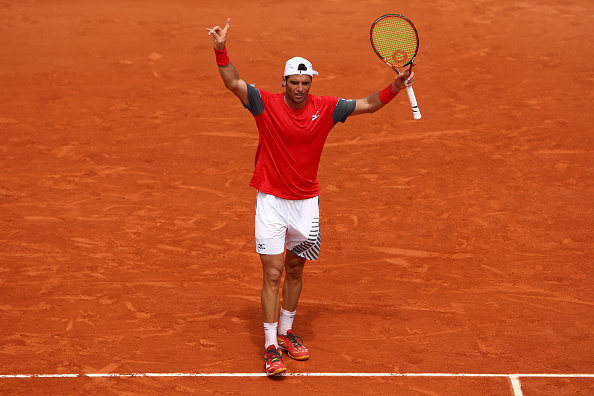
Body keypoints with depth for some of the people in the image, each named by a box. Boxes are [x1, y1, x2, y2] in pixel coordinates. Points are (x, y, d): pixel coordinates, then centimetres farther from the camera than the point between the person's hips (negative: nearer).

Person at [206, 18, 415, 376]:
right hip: (271, 201, -3)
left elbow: (368, 105, 1)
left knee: (295, 270, 15)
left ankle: (286, 331, 34)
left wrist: (395, 87, -13)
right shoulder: (266, 104, -10)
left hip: (306, 202, 3)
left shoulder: (325, 108, -3)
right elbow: (233, 82, -20)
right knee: (273, 273, -6)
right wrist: (221, 50, -34)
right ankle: (271, 346, 0)